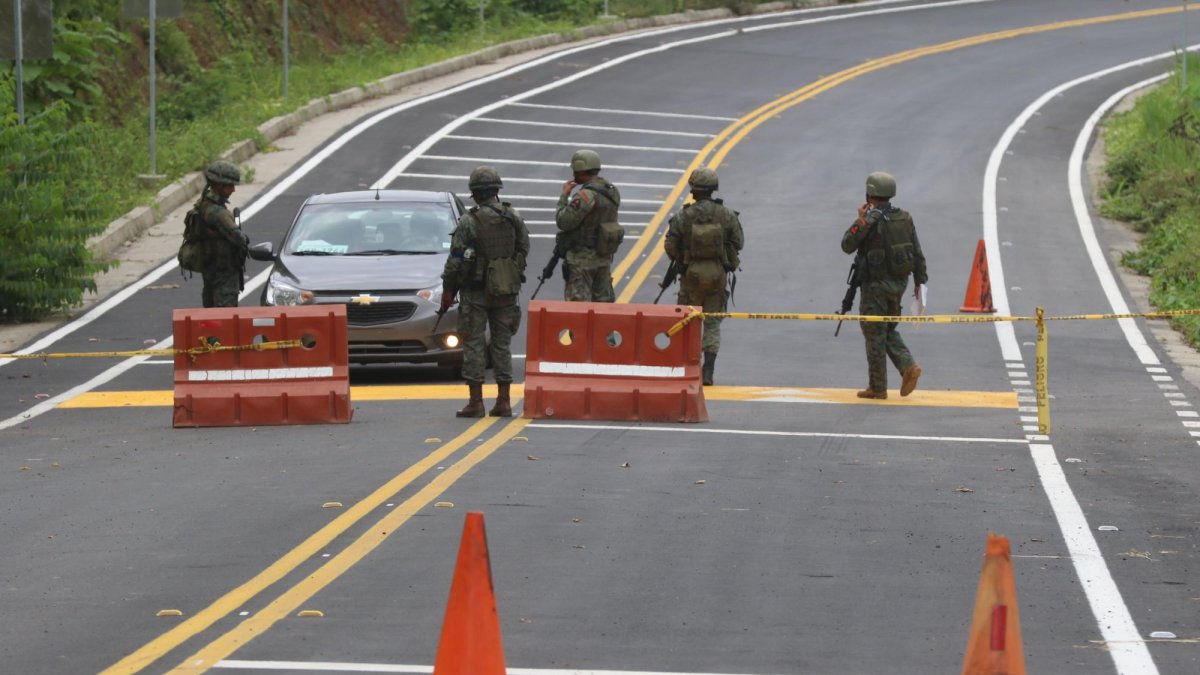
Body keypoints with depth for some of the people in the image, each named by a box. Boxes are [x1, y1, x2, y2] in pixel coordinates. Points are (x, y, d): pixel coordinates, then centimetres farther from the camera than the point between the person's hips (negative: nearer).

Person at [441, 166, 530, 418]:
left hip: (476, 292, -4)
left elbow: (455, 261, -10)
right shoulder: (514, 218, 1)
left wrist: (448, 290, 0)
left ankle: (476, 401, 0)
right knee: (502, 343, 9)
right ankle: (503, 402, 7)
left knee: (474, 344, 2)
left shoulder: (468, 222, -12)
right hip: (507, 291, 4)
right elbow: (524, 250, 8)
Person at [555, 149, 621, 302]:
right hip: (605, 258, 8)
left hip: (582, 259, -8)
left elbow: (563, 222, -20)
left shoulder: (585, 195, -22)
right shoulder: (612, 191, 5)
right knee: (603, 302, 15)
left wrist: (564, 196, -7)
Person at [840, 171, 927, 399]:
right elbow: (917, 252, 6)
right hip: (899, 282, 6)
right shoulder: (904, 217, 5)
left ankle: (877, 387, 7)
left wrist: (859, 220, 1)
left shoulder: (869, 219, -14)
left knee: (875, 335, 2)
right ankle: (908, 367, 0)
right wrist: (920, 282, 12)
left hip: (876, 285, -6)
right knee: (889, 330, 20)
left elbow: (847, 245, -7)